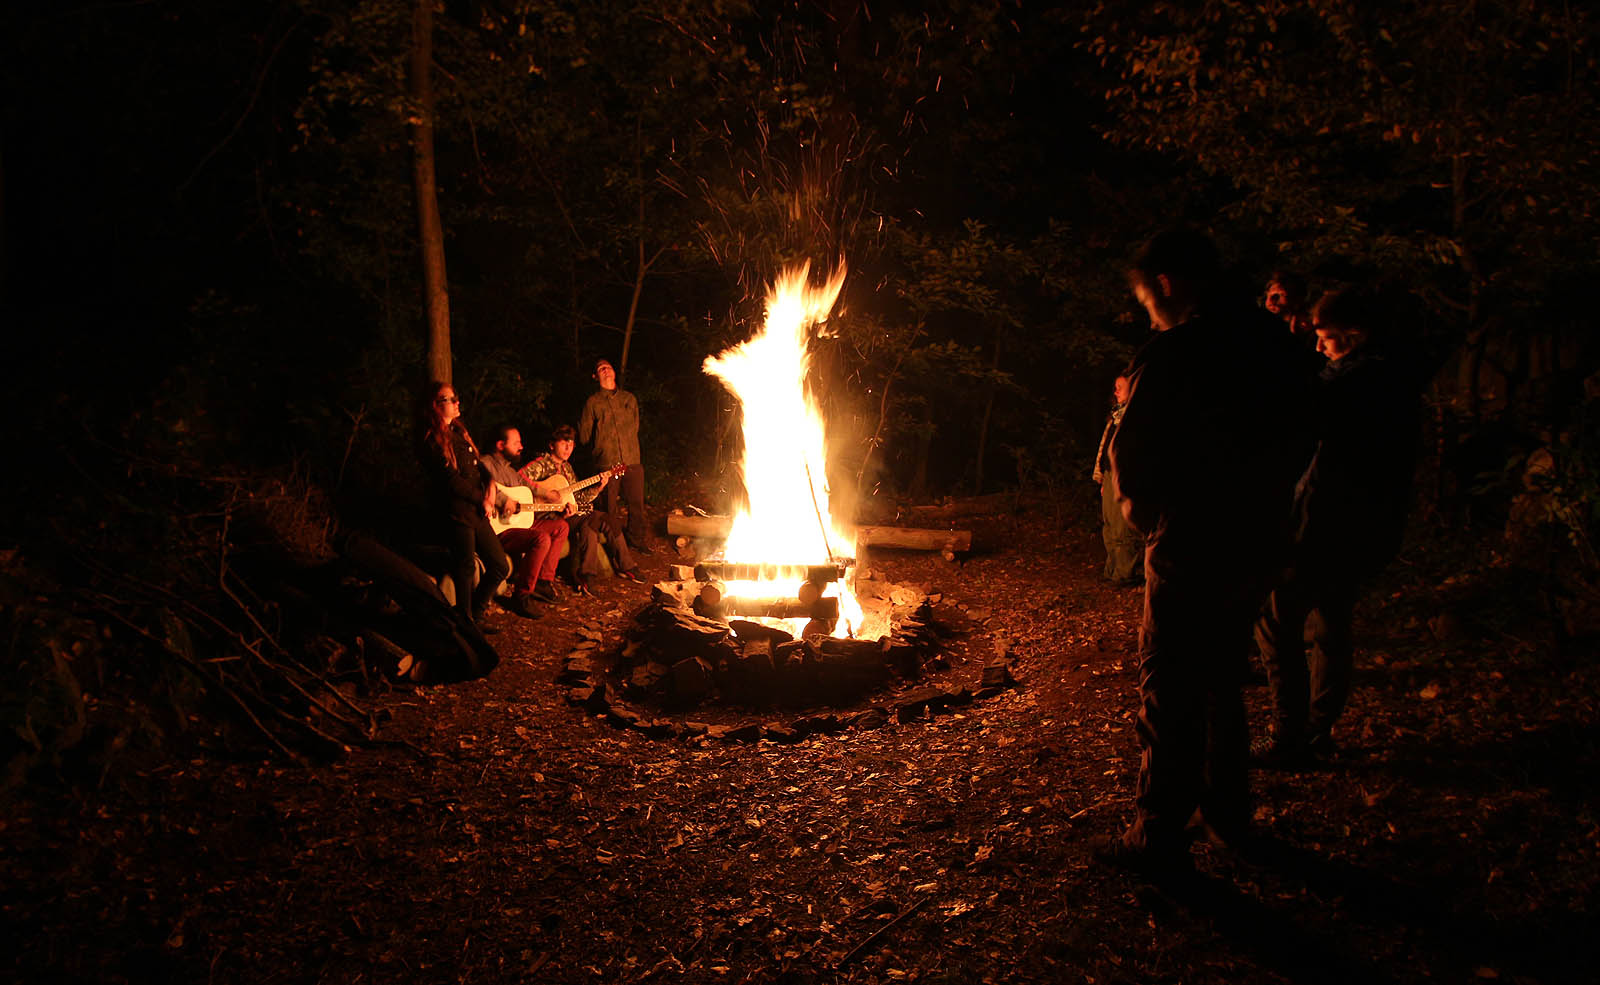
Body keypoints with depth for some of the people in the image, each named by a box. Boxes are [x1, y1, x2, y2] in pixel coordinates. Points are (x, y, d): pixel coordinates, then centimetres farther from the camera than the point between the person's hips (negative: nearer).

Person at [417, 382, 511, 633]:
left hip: (476, 510, 9)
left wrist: (489, 484, 1)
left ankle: (476, 614, 26)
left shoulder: (458, 431, 16)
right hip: (455, 512, -9)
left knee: (500, 566, 10)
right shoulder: (430, 442, -11)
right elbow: (451, 481, -15)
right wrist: (482, 499, -8)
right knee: (465, 569, -1)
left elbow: (477, 464, 20)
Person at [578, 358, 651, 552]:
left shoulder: (629, 398, 15)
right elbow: (584, 436, 6)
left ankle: (637, 541, 20)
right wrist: (600, 448, 9)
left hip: (632, 461, 3)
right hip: (607, 464, -3)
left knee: (637, 503, 5)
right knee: (610, 508, 1)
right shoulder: (592, 402, 4)